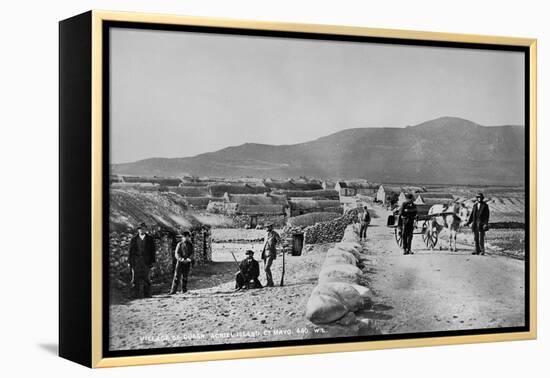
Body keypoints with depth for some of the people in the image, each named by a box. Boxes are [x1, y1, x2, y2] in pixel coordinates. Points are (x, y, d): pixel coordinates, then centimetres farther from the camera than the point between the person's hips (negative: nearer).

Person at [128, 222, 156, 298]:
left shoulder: (150, 239, 8)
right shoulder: (134, 239, 9)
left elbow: (152, 251, 7)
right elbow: (130, 251, 9)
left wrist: (152, 261, 0)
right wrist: (129, 262, 4)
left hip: (146, 261, -1)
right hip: (136, 261, 1)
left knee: (146, 277, -6)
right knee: (136, 277, -3)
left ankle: (147, 294, -3)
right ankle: (137, 294, 0)